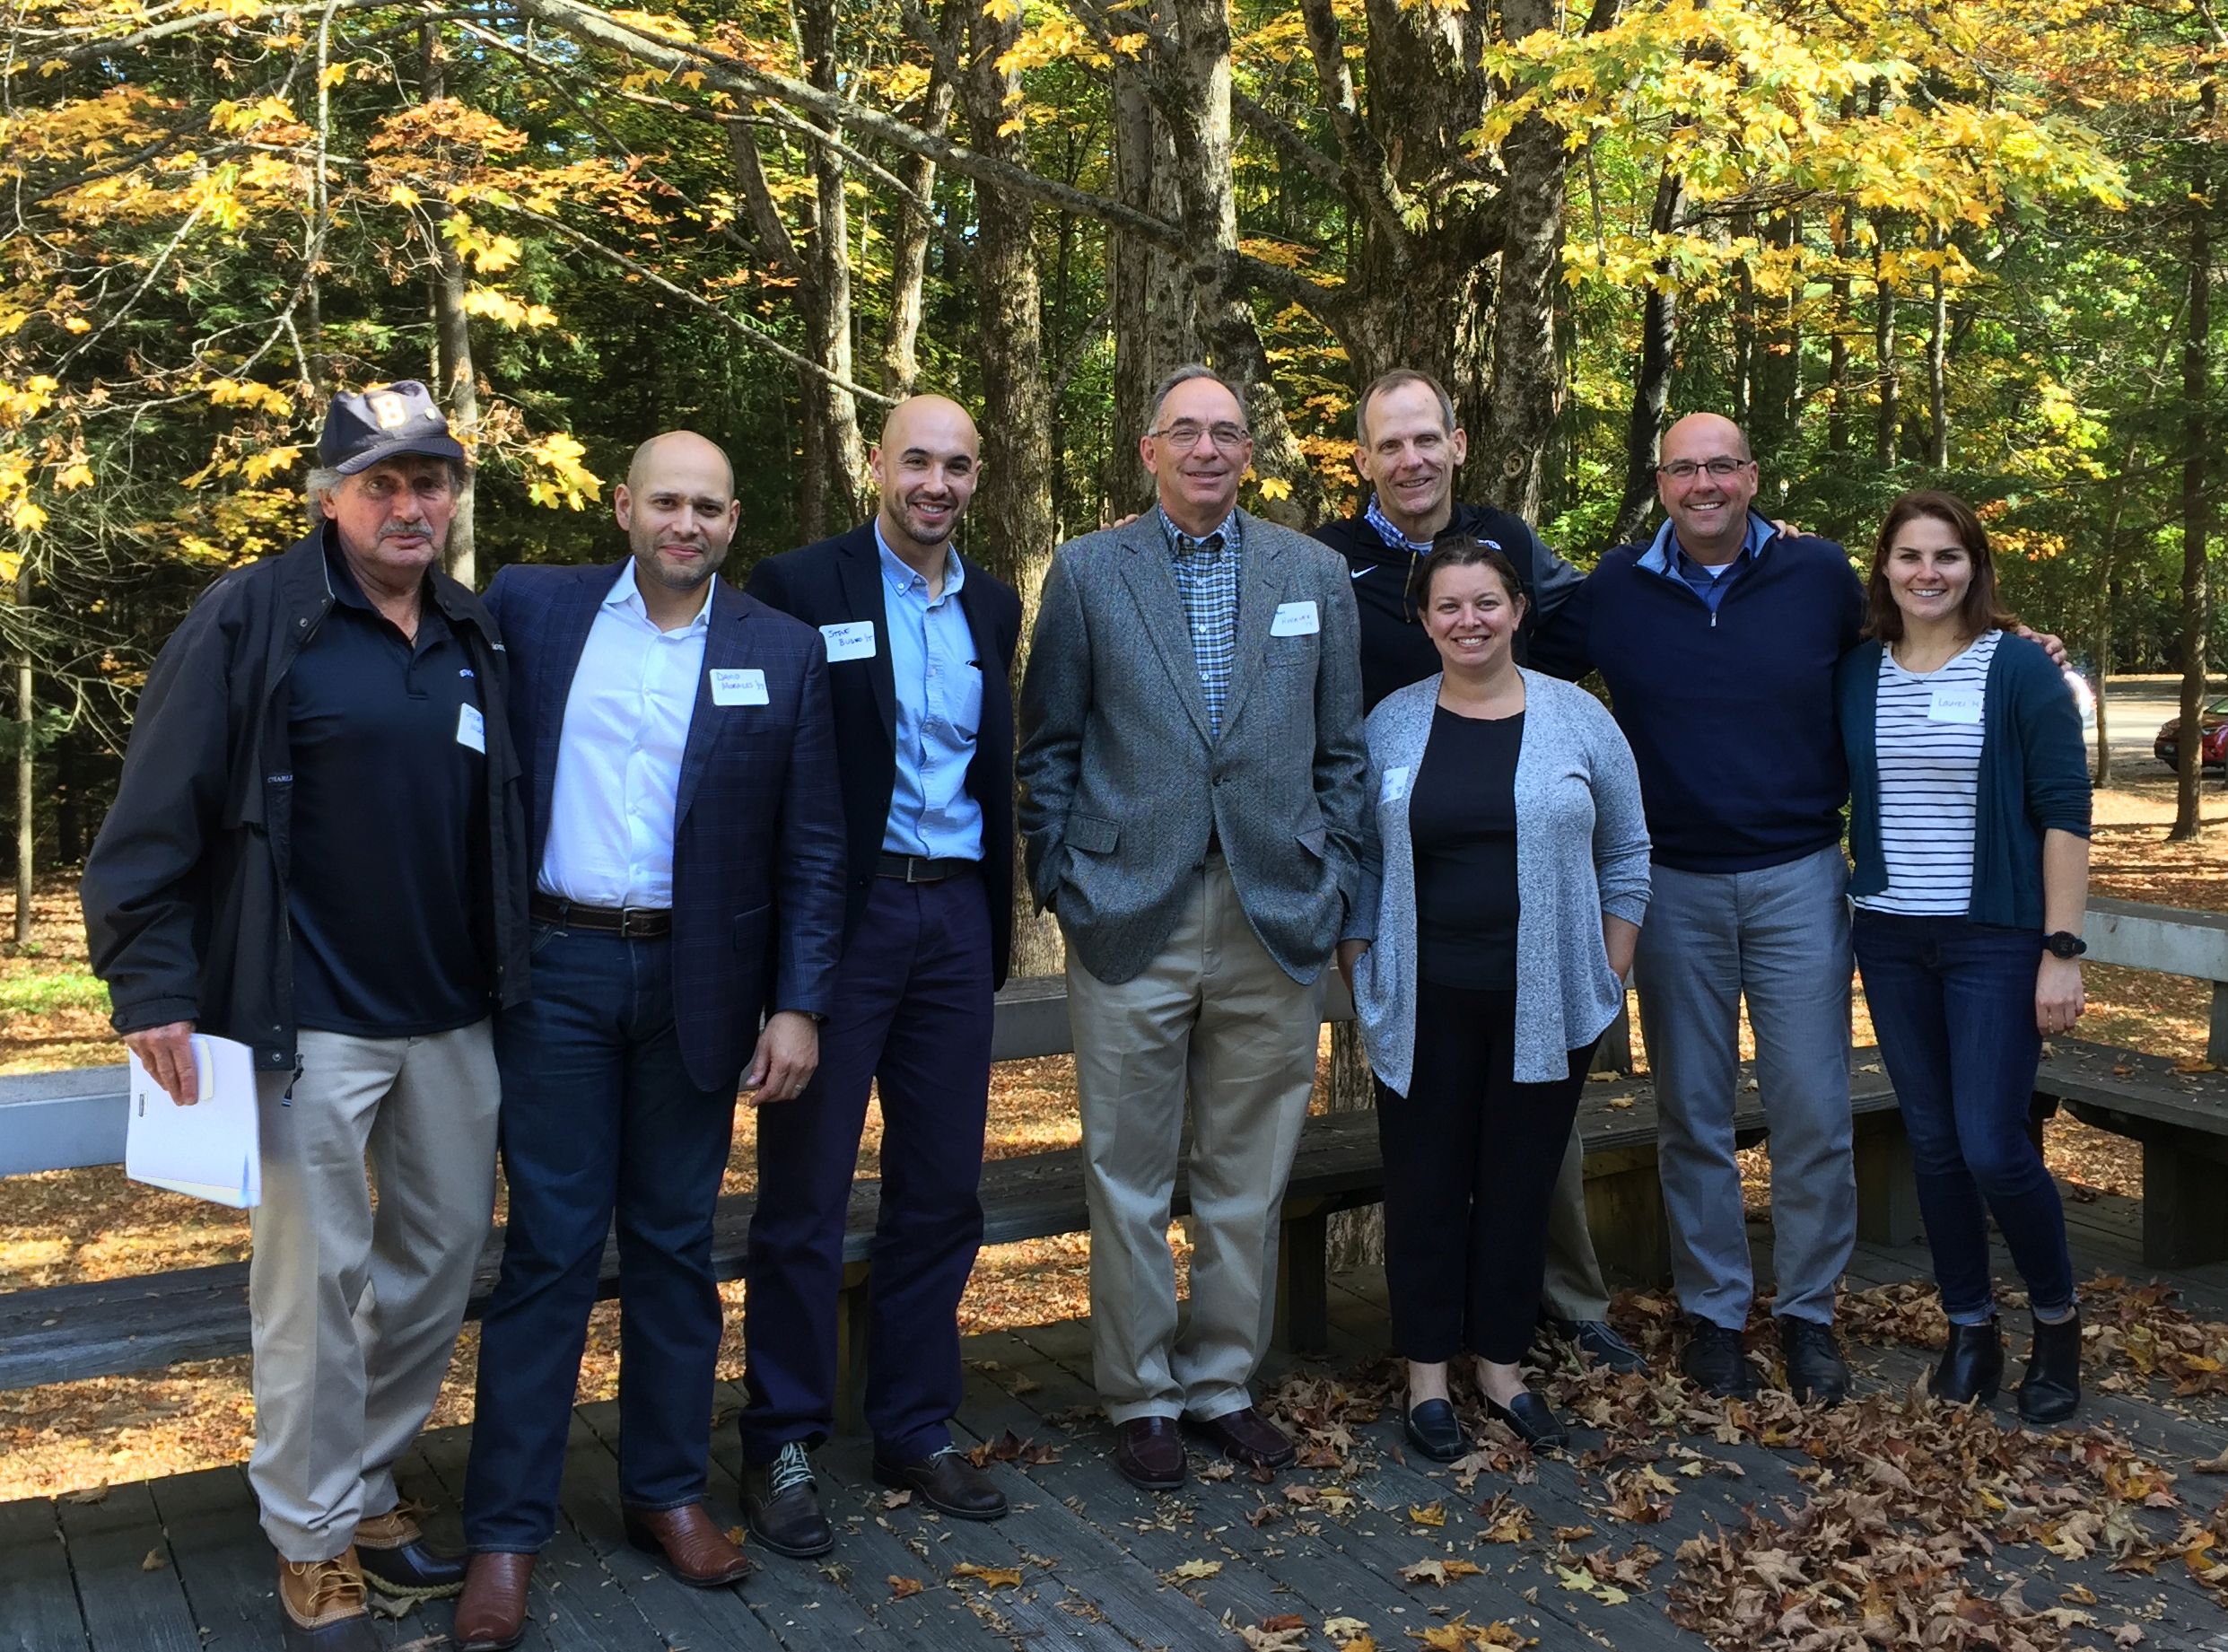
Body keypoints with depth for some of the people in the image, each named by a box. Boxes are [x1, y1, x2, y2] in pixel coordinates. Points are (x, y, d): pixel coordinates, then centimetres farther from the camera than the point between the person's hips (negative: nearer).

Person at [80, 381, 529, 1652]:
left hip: (452, 1021, 6)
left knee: (443, 1259, 13)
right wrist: (155, 984, -13)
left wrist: (505, 979, 14)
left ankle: (364, 1486, 32)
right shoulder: (255, 620, -6)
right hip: (313, 1025, -6)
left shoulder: (474, 639, 11)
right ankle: (312, 1545, 17)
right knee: (316, 1283, 0)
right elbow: (157, 815, -9)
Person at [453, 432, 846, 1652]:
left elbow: (812, 849, 1)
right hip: (557, 968, -1)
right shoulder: (530, 608, 2)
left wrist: (799, 1003, -4)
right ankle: (506, 1528, 12)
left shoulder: (784, 652, 2)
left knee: (675, 1243, 11)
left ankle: (666, 1489, 26)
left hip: (698, 981, 1)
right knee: (549, 1247, 2)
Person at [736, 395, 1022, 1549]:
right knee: (805, 1190, 3)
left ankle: (914, 1430, 25)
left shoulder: (992, 607, 12)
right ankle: (782, 1443, 16)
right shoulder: (800, 587, -5)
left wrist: (999, 926, 14)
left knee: (941, 1187, 11)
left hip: (955, 918, 5)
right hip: (840, 913, -5)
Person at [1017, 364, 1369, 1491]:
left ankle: (1224, 1382, 26)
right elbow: (1048, 747, 5)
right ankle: (1140, 1396, 21)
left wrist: (1333, 881, 3)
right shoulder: (1089, 571, 4)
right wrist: (1061, 882, -1)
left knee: (1249, 1177, 10)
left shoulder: (1314, 574, 9)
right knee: (1128, 1178, 6)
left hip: (1276, 920, 2)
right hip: (1129, 916, -2)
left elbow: (1341, 749, 10)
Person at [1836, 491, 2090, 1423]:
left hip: (1997, 940, -4)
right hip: (1891, 940, 4)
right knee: (1932, 1143, 9)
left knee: (1992, 1148, -7)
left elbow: (2064, 813, -9)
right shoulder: (1855, 674, 5)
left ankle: (2057, 1322, 18)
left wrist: (2062, 950, -11)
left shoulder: (2020, 669, -6)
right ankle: (1970, 1328, 24)